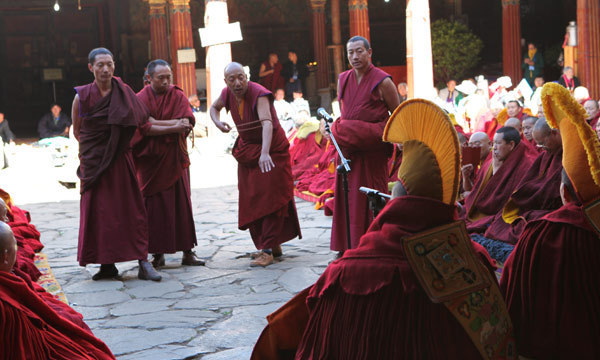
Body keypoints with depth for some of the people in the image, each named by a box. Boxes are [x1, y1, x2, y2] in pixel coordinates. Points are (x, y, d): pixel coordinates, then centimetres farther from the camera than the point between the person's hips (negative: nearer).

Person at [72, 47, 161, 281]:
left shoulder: (124, 93, 0)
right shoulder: (82, 96, 0)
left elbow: (143, 125, 7)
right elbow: (77, 132, 11)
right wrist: (97, 146, 12)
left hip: (120, 162, 0)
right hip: (93, 163, 0)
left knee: (131, 210, -4)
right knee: (98, 212, 1)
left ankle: (143, 264, -5)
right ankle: (107, 265, 8)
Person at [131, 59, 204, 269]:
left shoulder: (178, 96, 5)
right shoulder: (141, 99, -1)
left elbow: (186, 123, -11)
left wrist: (155, 122, -18)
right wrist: (173, 127, -21)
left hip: (174, 159, 2)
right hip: (151, 159, -1)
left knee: (181, 203, 1)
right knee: (155, 206, -2)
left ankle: (187, 252, 5)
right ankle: (158, 254, 4)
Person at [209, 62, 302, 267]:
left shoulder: (259, 94, -27)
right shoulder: (228, 93, -6)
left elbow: (267, 122, -42)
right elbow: (214, 108, 17)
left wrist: (265, 153, -57)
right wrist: (218, 123, -6)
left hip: (272, 149, -7)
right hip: (247, 150, 7)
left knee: (270, 198, -10)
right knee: (251, 202, 6)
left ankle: (268, 251, -11)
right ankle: (274, 245, 17)